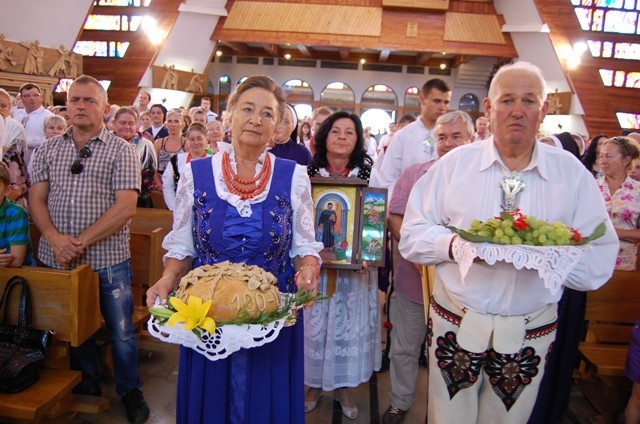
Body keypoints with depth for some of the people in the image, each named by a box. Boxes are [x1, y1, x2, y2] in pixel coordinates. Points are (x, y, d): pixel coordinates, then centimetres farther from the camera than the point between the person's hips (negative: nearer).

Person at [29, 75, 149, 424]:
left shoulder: (121, 150, -4)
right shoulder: (48, 149, 9)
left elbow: (125, 207, -12)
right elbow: (36, 200, 5)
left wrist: (81, 242, -15)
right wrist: (56, 239, -13)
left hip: (107, 258, -3)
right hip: (57, 259, 4)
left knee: (120, 330, 6)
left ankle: (130, 392, 27)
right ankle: (85, 387, 39)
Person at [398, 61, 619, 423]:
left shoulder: (573, 174, -2)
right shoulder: (454, 164, -2)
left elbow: (600, 263, -5)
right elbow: (412, 235, -2)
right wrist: (455, 244, -21)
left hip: (529, 336, 1)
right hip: (454, 325, 0)